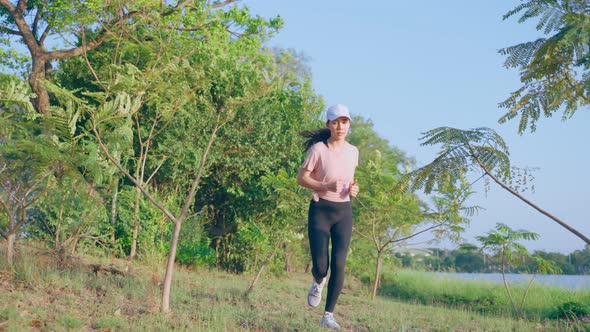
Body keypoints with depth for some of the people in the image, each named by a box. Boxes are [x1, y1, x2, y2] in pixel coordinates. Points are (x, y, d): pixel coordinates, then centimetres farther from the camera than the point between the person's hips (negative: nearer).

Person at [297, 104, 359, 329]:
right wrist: (327, 187, -22)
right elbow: (301, 178, -7)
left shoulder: (353, 151, 5)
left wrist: (353, 189, -2)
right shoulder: (318, 149, -9)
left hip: (344, 212, 3)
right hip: (320, 211, -3)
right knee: (320, 266, -9)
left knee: (339, 265, -7)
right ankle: (318, 282, 30)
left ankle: (328, 315, 5)